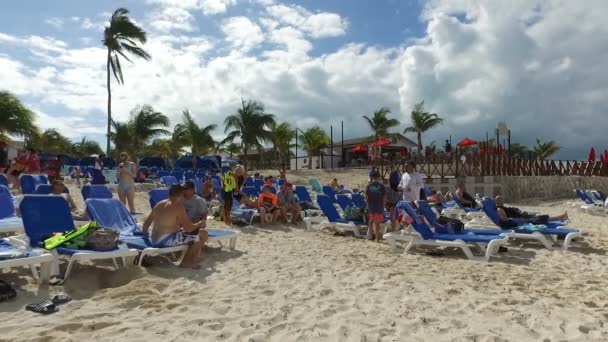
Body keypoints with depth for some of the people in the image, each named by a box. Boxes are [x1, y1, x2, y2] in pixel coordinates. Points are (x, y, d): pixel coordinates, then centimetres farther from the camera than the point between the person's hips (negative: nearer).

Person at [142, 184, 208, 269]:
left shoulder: (159, 204, 11)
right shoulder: (178, 206, -13)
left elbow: (145, 225, 18)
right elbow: (189, 228, -17)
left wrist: (146, 235, 36)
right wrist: (200, 224, 2)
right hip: (167, 241, -10)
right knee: (203, 234, -7)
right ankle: (186, 261, 4)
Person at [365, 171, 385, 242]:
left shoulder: (368, 186, -2)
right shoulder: (381, 186, -6)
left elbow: (366, 197, -1)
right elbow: (384, 197, -4)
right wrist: (383, 206, 7)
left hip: (371, 207, 2)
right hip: (379, 207, -2)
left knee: (371, 221, 17)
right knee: (377, 222, 4)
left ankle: (370, 235, 24)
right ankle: (377, 237, 7)